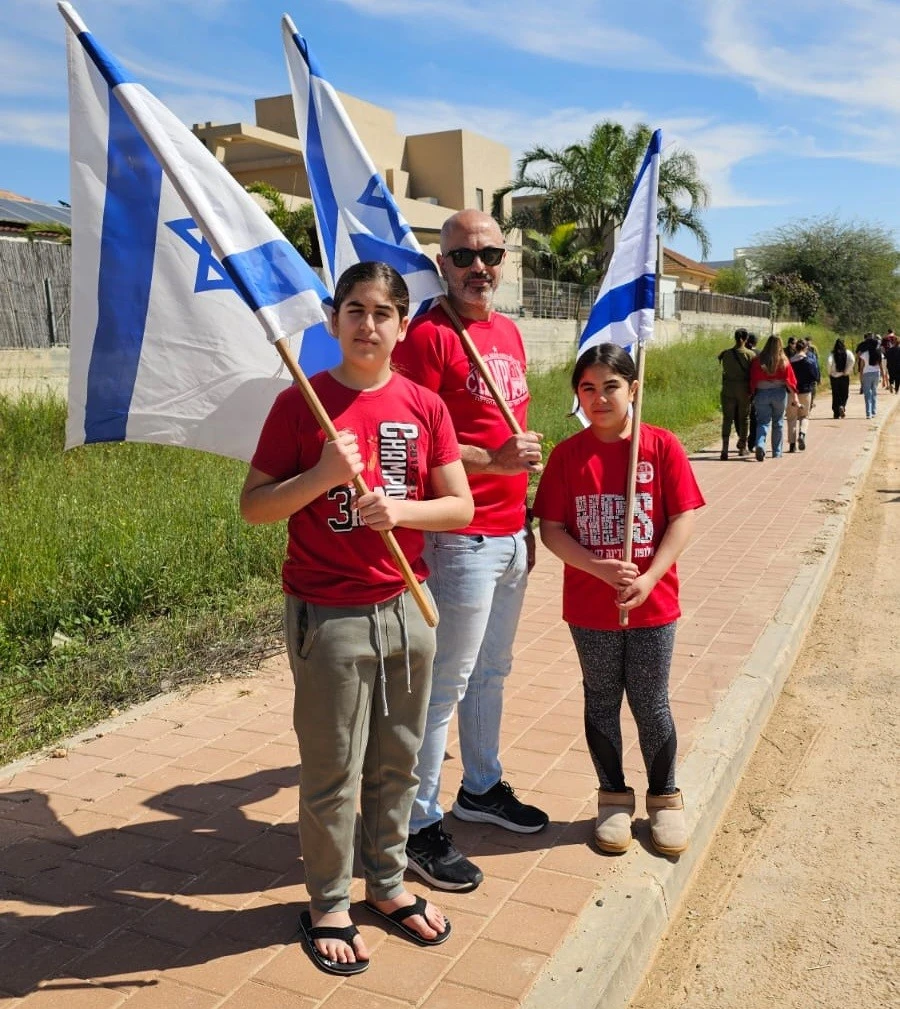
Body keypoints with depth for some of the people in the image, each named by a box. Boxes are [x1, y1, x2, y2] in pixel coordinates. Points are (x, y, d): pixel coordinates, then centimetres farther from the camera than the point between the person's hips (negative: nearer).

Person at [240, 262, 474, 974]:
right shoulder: (300, 403, -6)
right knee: (333, 771, 7)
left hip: (407, 607, 4)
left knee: (398, 761, 16)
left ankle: (388, 882, 36)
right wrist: (322, 475, -21)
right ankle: (328, 905, 27)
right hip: (327, 615, -3)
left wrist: (402, 508, -15)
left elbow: (460, 505, 3)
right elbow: (253, 506, -6)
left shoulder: (424, 407, 2)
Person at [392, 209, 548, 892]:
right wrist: (494, 460, -22)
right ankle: (421, 824, 14)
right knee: (446, 684, 0)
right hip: (461, 538, -8)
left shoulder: (509, 332, 15)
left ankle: (482, 788, 37)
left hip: (512, 535, 8)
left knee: (492, 671, 20)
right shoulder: (428, 335, -11)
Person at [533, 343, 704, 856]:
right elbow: (551, 528, -5)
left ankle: (664, 797, 31)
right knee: (602, 702, 14)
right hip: (590, 607, 1)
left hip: (653, 604, -1)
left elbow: (683, 518, -6)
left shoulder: (662, 446, -6)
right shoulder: (568, 454, -4)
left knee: (652, 704, 11)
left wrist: (649, 578, -16)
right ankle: (614, 797, 32)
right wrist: (602, 569, -18)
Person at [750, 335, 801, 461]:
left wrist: (753, 394, 6)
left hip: (761, 393, 0)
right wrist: (794, 397, -1)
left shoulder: (758, 361, -4)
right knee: (778, 423, 13)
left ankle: (760, 445, -27)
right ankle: (777, 452, 21)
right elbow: (790, 380, -5)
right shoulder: (784, 362, -4)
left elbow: (753, 380, -2)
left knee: (763, 422, 0)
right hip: (779, 393, 0)